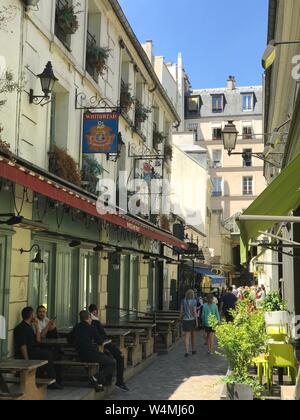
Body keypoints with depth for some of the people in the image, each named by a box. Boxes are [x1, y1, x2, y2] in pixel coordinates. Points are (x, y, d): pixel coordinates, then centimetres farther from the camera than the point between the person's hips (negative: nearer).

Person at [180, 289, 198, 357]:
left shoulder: (183, 301, 0)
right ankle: (193, 350, 30)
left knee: (187, 337, -1)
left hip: (185, 320, 1)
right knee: (193, 335, 18)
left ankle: (187, 352, -14)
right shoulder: (194, 301, -7)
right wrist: (197, 322, -7)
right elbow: (194, 312, -12)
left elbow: (181, 311, -1)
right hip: (192, 320, -1)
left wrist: (181, 319, 11)